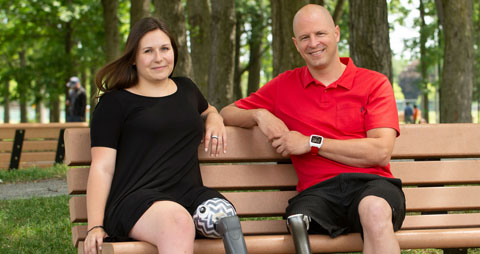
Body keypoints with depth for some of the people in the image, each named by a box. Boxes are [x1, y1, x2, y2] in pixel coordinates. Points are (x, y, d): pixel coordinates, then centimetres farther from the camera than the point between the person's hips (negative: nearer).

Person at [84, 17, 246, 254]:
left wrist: (214, 119, 24)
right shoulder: (114, 102, 10)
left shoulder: (186, 88, 26)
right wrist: (95, 226, -8)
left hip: (190, 196, 4)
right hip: (136, 199, -4)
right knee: (178, 222, -41)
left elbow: (207, 110, 50)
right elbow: (102, 167, 3)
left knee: (222, 213, -36)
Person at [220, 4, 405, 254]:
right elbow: (227, 114, 26)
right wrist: (259, 115, 4)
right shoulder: (284, 86, 21)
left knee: (374, 209, -38)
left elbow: (381, 152, -1)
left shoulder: (374, 83, 12)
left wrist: (312, 143, -1)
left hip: (371, 183, 0)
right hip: (317, 190, 0)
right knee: (299, 219, -37)